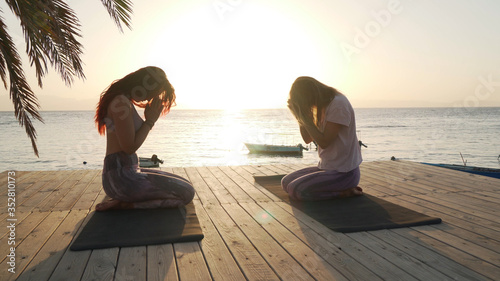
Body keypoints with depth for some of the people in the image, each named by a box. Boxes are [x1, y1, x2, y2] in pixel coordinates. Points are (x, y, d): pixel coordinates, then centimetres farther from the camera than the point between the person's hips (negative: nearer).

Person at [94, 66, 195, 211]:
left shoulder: (125, 100, 15)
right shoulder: (122, 102, -17)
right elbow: (129, 147, -18)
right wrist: (150, 120, -7)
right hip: (121, 177, -11)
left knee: (185, 186, 15)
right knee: (187, 193, -9)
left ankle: (122, 202, 5)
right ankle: (124, 204, -9)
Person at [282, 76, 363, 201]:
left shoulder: (339, 104, -19)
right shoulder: (322, 106, 9)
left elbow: (324, 142, -22)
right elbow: (308, 139, 10)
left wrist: (305, 118, -19)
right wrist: (300, 116, -2)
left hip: (344, 172, -10)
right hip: (326, 167, 10)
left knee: (295, 190, -20)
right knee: (286, 182, 5)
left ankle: (345, 192, -6)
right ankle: (342, 189, 4)